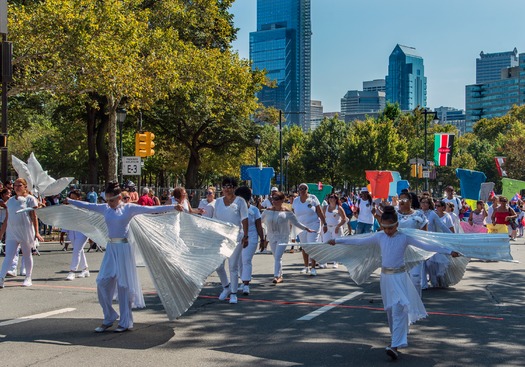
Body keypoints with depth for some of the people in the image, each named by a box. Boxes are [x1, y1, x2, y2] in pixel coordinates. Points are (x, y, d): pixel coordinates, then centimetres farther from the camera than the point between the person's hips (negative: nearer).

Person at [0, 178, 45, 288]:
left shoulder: (30, 199, -1)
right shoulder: (10, 200, 13)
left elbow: (34, 217, -4)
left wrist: (36, 232, -11)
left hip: (26, 231, -3)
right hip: (12, 232, 3)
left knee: (27, 255, 8)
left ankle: (28, 278, 17)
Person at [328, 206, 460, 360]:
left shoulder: (405, 237, -8)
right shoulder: (379, 237, 2)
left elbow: (426, 246, -9)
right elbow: (359, 241, 10)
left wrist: (448, 252, -13)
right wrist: (337, 240, 13)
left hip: (399, 276, -4)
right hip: (385, 276, 5)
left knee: (398, 309, -14)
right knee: (390, 309, 13)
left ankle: (395, 345, -20)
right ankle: (399, 336, 33)